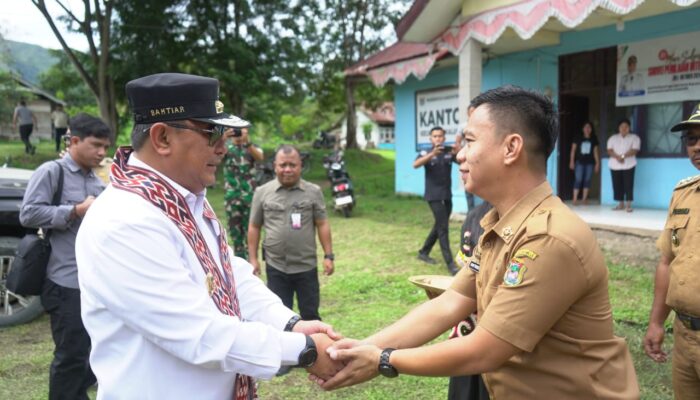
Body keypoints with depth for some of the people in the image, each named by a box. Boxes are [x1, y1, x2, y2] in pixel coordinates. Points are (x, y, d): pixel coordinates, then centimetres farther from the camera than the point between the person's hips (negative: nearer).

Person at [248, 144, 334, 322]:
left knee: (310, 314, 11)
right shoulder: (262, 192, 1)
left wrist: (328, 255, -3)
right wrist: (253, 258, 3)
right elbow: (254, 227, 6)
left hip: (306, 266, 0)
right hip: (275, 267, 1)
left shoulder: (313, 192, 0)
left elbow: (322, 225, 1)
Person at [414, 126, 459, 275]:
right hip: (434, 196, -5)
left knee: (439, 227, 15)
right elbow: (416, 165, -23)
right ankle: (450, 264, -10)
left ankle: (423, 253, 33)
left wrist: (457, 153, -31)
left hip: (447, 196, 5)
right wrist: (432, 154, -39)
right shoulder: (426, 153, -4)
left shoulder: (449, 152, 4)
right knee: (443, 228, -10)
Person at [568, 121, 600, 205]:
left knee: (587, 180, 4)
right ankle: (575, 199, -5)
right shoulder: (578, 139, 0)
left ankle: (584, 198, 11)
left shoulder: (593, 140, 6)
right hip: (580, 162, -2)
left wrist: (597, 163, 4)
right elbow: (573, 150, 1)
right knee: (578, 180, -6)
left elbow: (595, 152, 7)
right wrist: (571, 161, -5)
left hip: (590, 163, 3)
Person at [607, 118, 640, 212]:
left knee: (628, 185, -7)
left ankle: (628, 205, -5)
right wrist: (617, 157, -18)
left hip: (628, 165, -3)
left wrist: (623, 156, -22)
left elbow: (634, 150, -10)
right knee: (617, 185, 3)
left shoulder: (634, 138, 3)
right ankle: (620, 204, 13)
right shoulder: (613, 138, 12)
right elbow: (609, 150, 0)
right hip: (615, 165, 3)